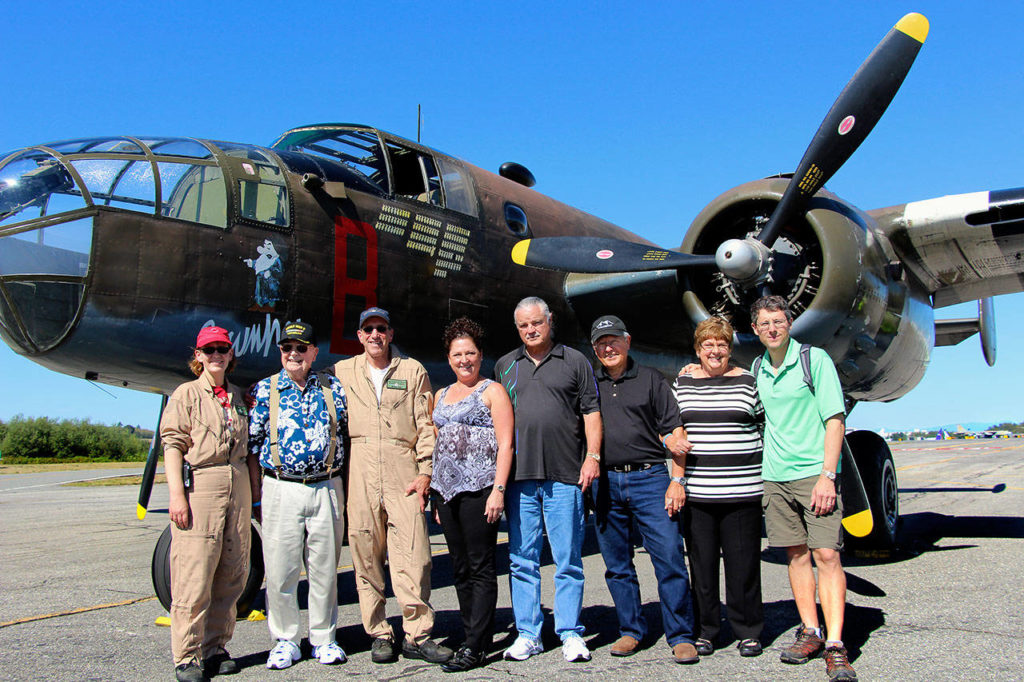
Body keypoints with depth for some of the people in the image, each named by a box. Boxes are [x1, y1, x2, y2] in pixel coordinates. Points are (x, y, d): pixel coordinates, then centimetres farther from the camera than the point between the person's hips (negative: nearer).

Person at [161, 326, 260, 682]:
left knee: (232, 576, 7)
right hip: (199, 485, -5)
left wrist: (256, 489, 11)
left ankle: (215, 648, 19)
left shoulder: (239, 397, 17)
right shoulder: (186, 394, 3)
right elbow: (172, 445, -4)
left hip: (237, 486, 5)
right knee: (194, 577, -5)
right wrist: (176, 494, -13)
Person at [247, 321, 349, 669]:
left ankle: (324, 637, 22)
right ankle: (285, 640, 18)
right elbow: (251, 441, 5)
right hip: (281, 488, -1)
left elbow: (349, 430, 14)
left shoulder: (332, 388, 8)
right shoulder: (264, 390, 5)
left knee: (324, 568, 7)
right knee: (280, 568, 2)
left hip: (326, 488, 1)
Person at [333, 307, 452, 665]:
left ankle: (418, 635, 2)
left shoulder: (413, 371, 12)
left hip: (403, 474, -1)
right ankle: (379, 635, 14)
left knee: (413, 555, -6)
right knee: (366, 555, 3)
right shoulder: (342, 371, 15)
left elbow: (426, 424, 8)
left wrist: (425, 472, 0)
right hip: (358, 474, 1)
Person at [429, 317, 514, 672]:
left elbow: (505, 444, -6)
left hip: (479, 487, -6)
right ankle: (472, 636, 16)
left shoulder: (492, 391, 1)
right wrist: (436, 495, 17)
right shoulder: (441, 396, 20)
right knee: (460, 567, 8)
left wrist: (498, 489, -15)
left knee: (480, 567, -5)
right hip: (446, 489, 7)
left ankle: (476, 646, -3)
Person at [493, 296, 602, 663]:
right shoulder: (505, 366, 16)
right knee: (522, 560, 6)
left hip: (565, 476, -2)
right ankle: (527, 634, 16)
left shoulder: (574, 361, 9)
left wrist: (592, 456, -5)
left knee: (568, 559, 1)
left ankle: (571, 633, 11)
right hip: (518, 477, 3)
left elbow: (591, 412, 6)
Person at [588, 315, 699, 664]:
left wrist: (677, 481, -4)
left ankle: (681, 636, 3)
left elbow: (674, 432, 4)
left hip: (649, 478, -2)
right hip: (605, 484, 3)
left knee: (669, 557, -7)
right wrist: (587, 473, 4)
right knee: (617, 566, 8)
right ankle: (631, 631, 22)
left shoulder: (650, 379, 7)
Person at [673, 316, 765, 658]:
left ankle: (748, 631, 17)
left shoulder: (748, 381, 6)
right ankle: (706, 629, 18)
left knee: (743, 561, 3)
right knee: (701, 561, 6)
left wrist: (766, 474, 7)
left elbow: (766, 427, 12)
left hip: (741, 489, -1)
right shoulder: (682, 383, 10)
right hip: (695, 490, 2)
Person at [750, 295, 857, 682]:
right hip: (775, 476, 5)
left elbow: (835, 420, -7)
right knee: (796, 555, 9)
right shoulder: (756, 368, 10)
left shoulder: (815, 359, -5)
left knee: (827, 555, -7)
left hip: (814, 472, -5)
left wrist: (827, 475, -15)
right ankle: (810, 632, 19)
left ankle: (835, 645, -4)